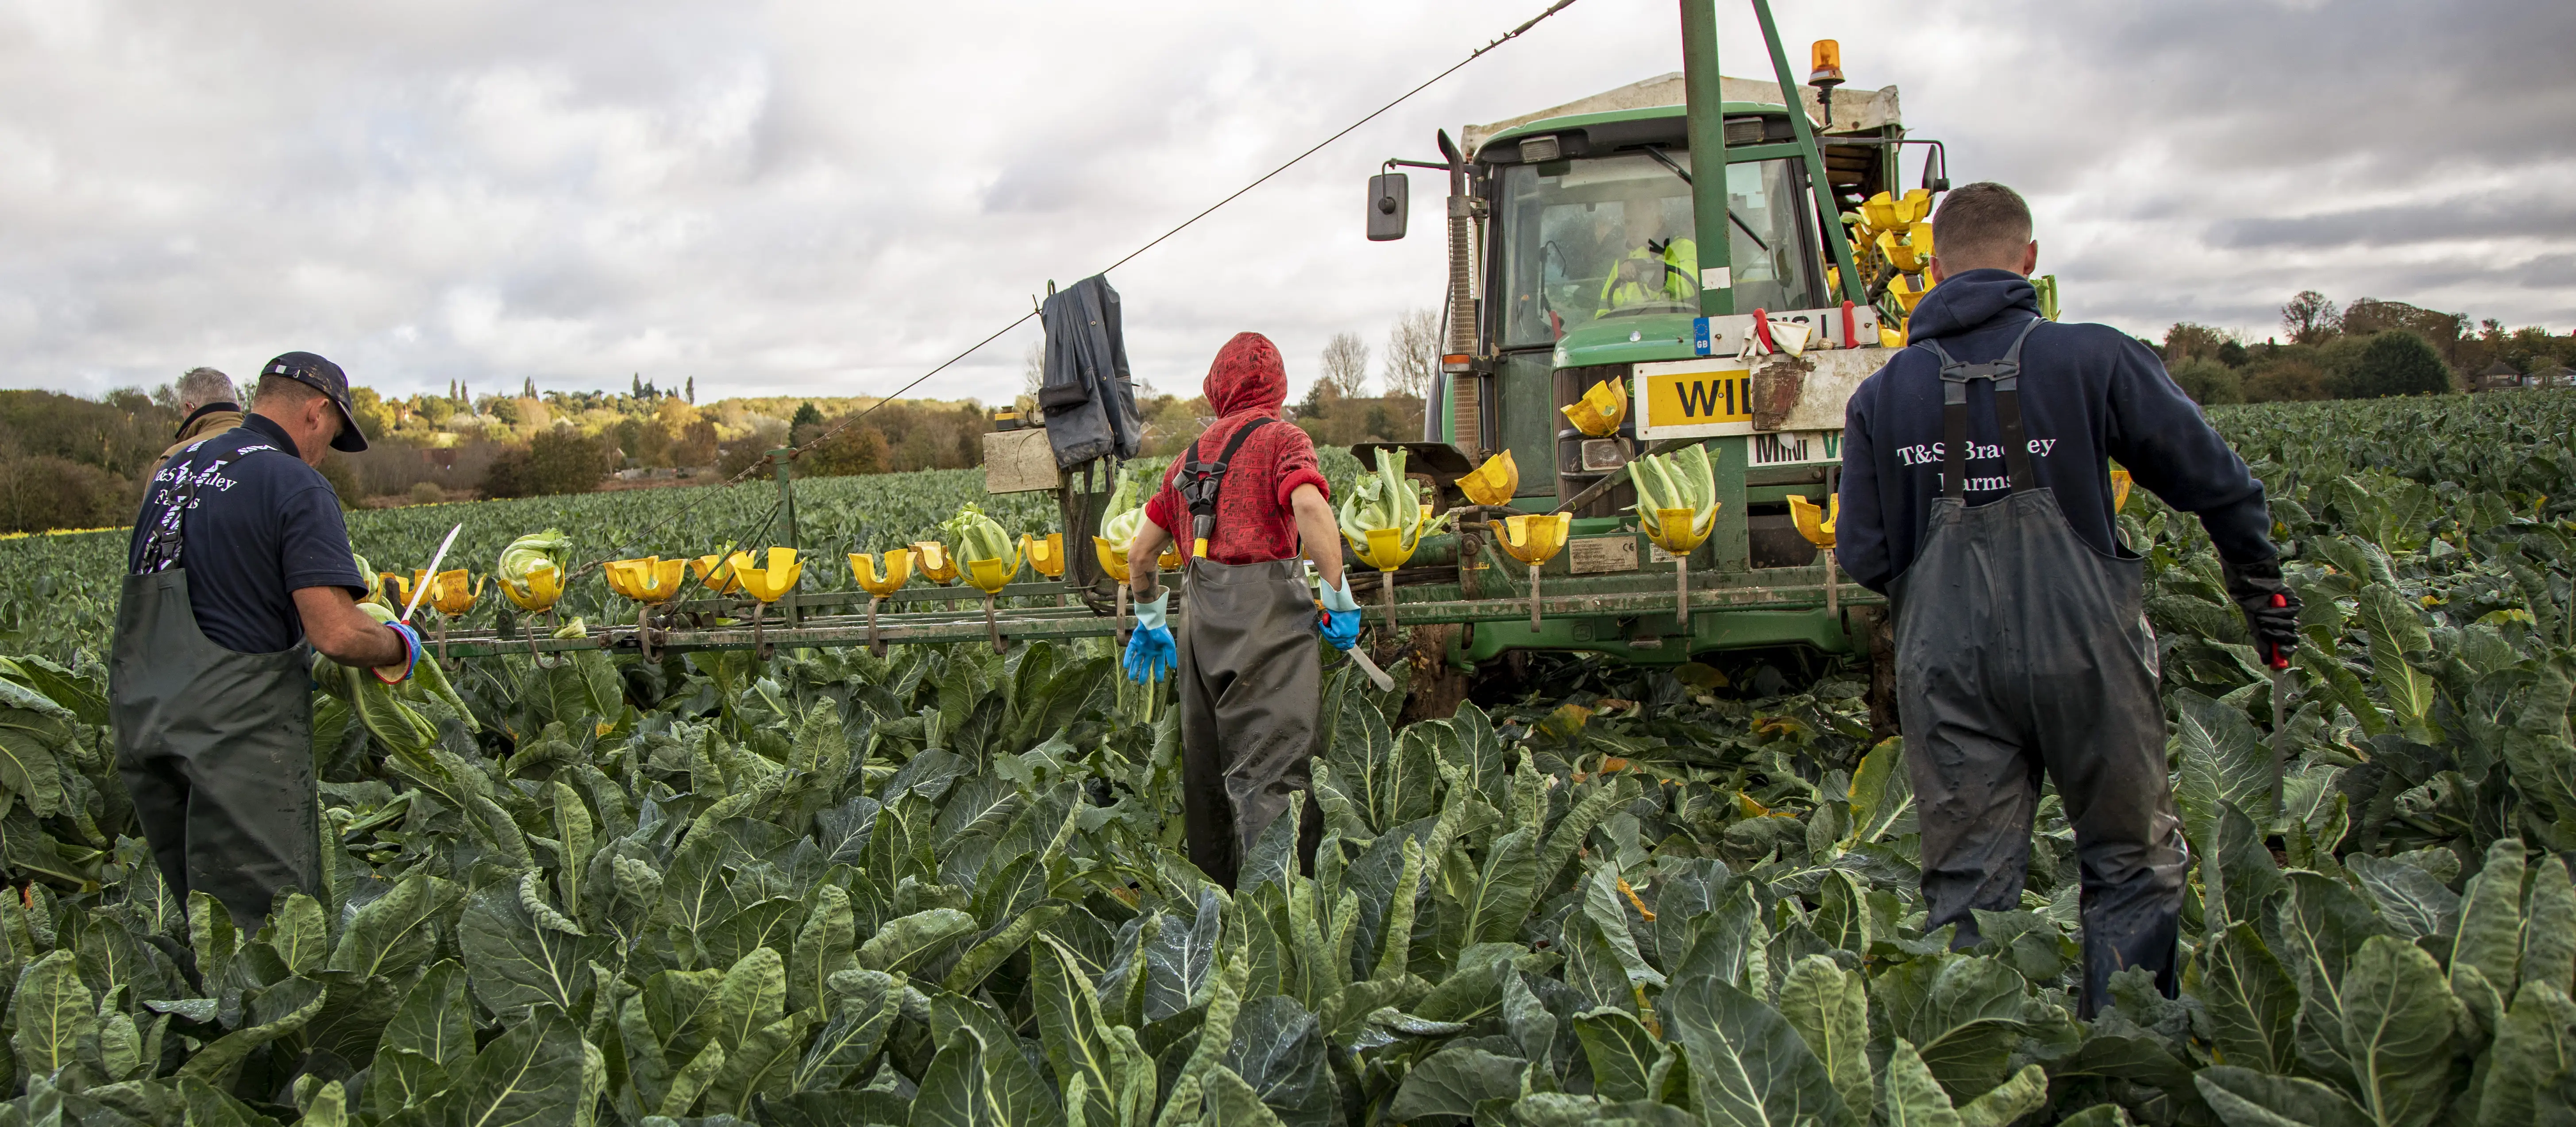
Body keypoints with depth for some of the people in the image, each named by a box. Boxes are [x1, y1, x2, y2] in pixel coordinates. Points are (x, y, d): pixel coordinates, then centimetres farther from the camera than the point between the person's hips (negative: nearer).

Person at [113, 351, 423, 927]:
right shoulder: (297, 485, -10)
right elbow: (337, 635, -20)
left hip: (141, 722, 8)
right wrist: (399, 647, 0)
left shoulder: (175, 469, 15)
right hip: (239, 731, -8)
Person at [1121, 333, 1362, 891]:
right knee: (1273, 768, -10)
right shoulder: (1281, 438, 1)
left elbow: (1140, 551, 25)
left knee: (1207, 769, 16)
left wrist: (1151, 620, 39)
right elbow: (1310, 507, -19)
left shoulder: (1191, 455, 21)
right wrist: (1340, 598, -11)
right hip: (1268, 615, -6)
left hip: (1203, 622, 6)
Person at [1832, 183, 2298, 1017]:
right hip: (2081, 650, -2)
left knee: (1966, 886, 8)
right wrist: (2262, 587, 21)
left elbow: (1863, 558, 3)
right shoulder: (2096, 360, -3)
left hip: (1947, 661, 2)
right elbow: (2216, 483, 4)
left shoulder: (1881, 394, 3)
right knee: (2133, 867, 14)